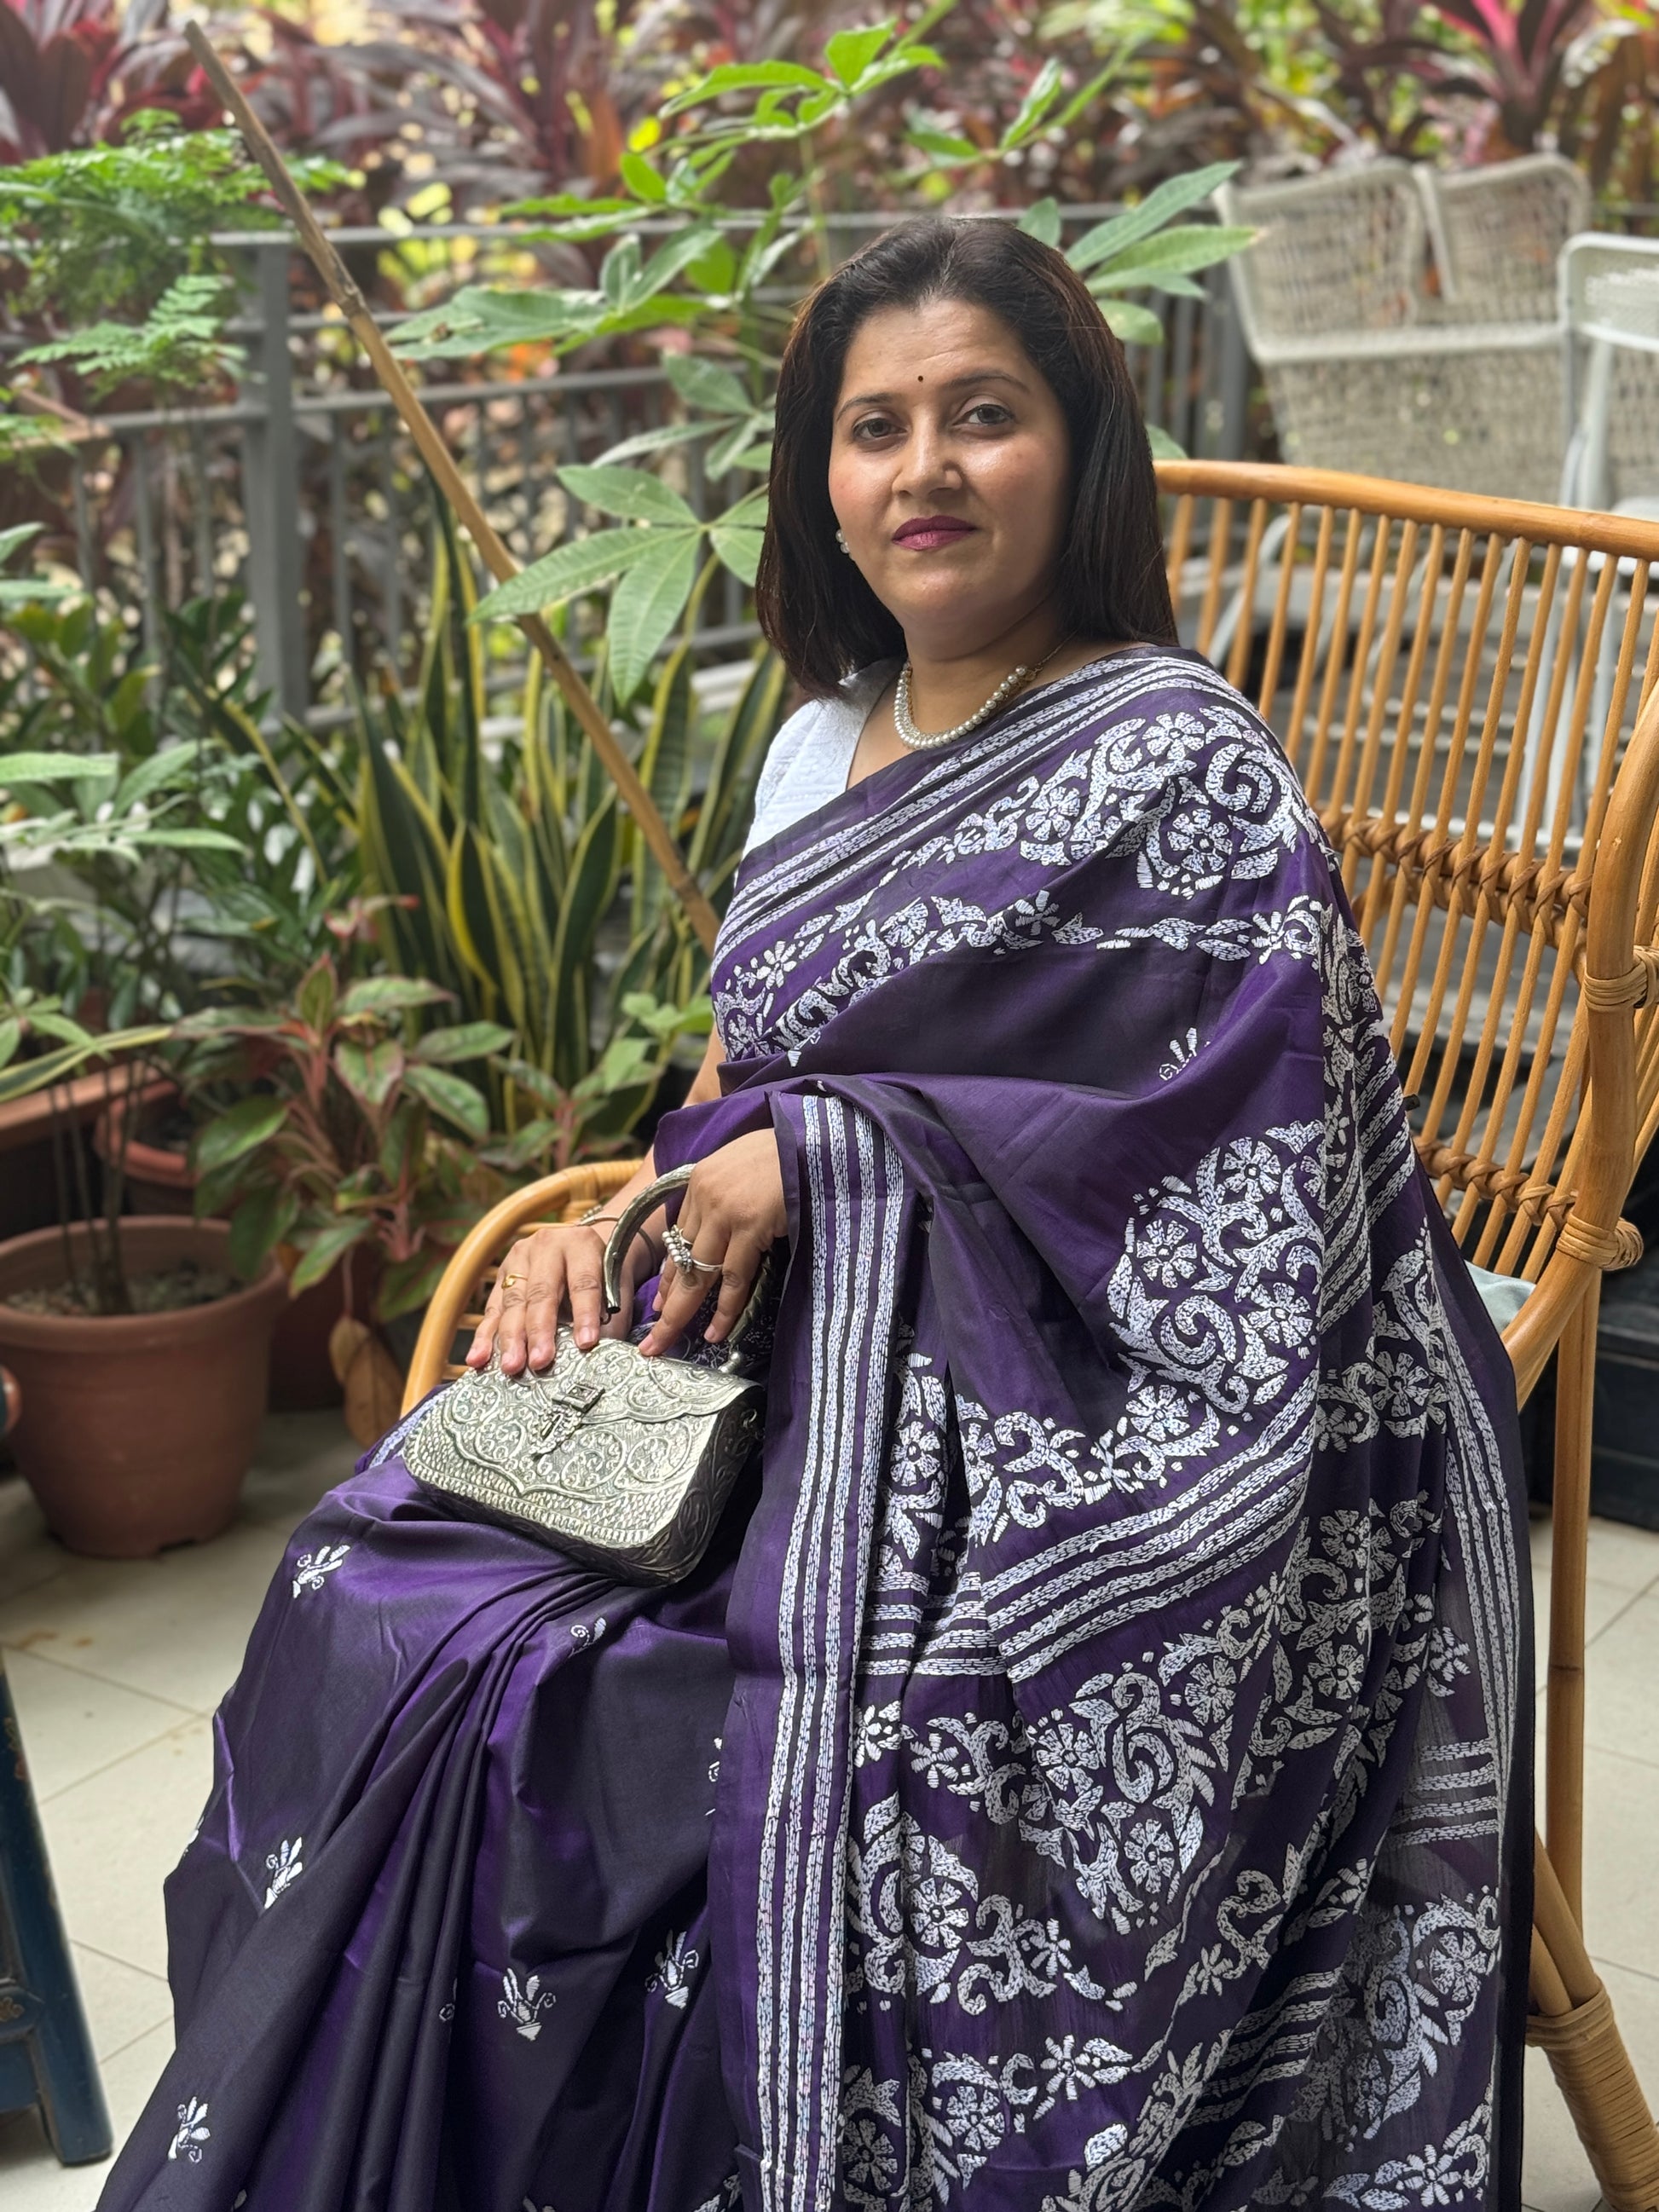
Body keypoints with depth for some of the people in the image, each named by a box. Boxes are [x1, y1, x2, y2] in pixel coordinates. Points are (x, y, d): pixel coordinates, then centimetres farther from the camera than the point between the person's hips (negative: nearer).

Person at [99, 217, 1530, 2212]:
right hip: (808, 1370, 7)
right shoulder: (825, 741, 16)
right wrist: (616, 1219, -3)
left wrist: (814, 1157, -17)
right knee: (381, 1590, -13)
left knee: (625, 1726, -26)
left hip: (1075, 1435, -7)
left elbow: (1222, 1161, -15)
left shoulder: (1181, 769, -8)